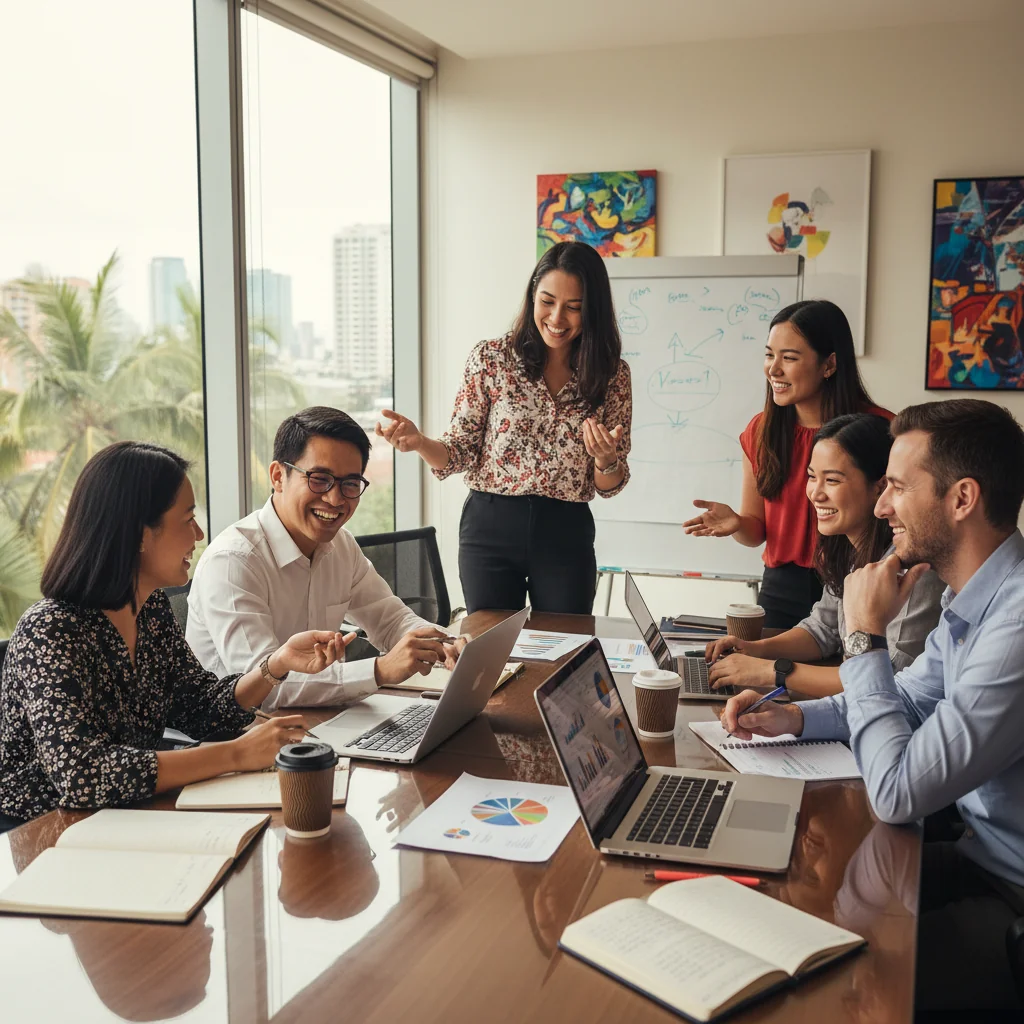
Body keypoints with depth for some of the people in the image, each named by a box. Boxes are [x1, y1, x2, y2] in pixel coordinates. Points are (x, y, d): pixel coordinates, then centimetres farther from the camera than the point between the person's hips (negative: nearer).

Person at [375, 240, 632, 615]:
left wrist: (606, 460, -20)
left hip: (567, 534, 1)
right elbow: (462, 453, -2)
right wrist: (417, 442, -21)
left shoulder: (612, 375, -1)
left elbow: (608, 486, 2)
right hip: (490, 527, -1)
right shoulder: (490, 359, -4)